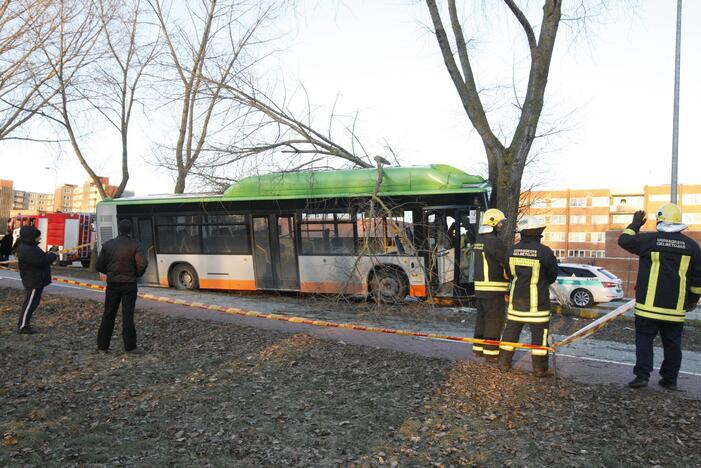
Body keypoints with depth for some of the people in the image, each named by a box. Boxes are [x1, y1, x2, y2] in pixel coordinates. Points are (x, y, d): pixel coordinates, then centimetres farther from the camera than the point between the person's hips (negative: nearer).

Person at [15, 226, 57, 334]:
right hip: (33, 281, -11)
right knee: (29, 304, -3)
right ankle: (22, 326, 6)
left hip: (36, 280, 11)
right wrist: (53, 255, -11)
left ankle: (24, 324, 27)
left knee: (33, 303, 17)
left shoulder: (29, 247, 13)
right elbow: (42, 261, -27)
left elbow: (41, 257, 15)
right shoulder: (26, 250, -22)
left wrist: (48, 255, -4)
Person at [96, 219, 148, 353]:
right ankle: (130, 347, 4)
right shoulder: (135, 244, -9)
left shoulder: (108, 244, 2)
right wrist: (137, 274, 3)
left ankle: (102, 346, 17)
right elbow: (142, 264, -17)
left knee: (108, 314, 12)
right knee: (128, 315, 1)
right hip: (129, 284, -3)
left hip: (112, 284, 3)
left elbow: (99, 265, 3)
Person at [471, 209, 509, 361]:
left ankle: (479, 348, 22)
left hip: (480, 287, 9)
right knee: (494, 320, -2)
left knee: (482, 317, 15)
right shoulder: (494, 240, -16)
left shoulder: (479, 240, 13)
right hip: (493, 288, -9)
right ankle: (491, 352, 2)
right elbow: (507, 260, -12)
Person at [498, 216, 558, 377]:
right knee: (539, 333, 7)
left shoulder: (513, 250, -3)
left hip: (517, 298, 4)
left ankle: (504, 363, 20)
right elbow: (553, 275, -3)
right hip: (537, 300, -4)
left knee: (511, 330, 14)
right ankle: (539, 368, 13)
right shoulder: (544, 251, -16)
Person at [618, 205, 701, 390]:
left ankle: (642, 375, -3)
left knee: (644, 339, 3)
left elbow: (624, 239, 7)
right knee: (672, 344, 11)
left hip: (649, 305, -3)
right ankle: (670, 379, 19)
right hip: (676, 306, 3)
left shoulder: (649, 239, -8)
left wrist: (635, 225, 19)